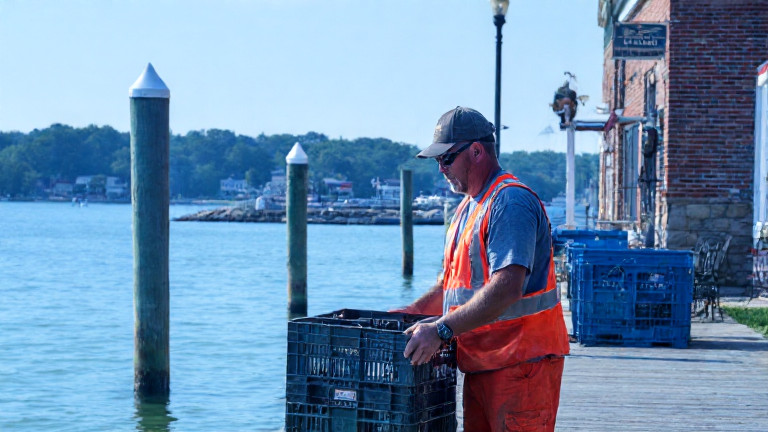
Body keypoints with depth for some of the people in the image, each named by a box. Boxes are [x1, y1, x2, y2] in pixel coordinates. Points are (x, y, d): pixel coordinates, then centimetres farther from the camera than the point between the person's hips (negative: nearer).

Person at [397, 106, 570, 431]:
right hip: (481, 362, 10)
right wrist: (411, 313, 15)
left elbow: (507, 288, -26)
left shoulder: (511, 202, -15)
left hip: (521, 360, -10)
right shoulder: (467, 207, 19)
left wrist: (441, 330, -29)